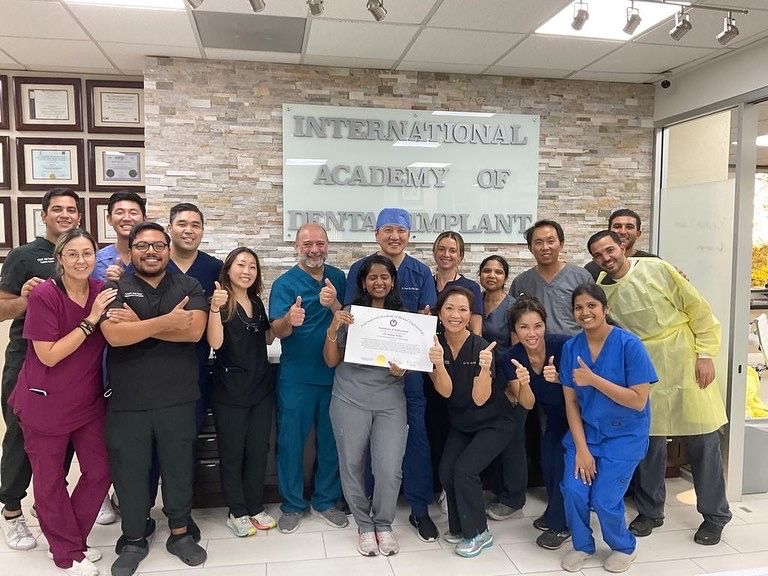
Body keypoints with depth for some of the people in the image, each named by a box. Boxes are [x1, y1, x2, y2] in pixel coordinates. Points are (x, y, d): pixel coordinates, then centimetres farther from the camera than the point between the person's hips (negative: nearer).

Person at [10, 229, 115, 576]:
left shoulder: (102, 291, -4)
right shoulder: (44, 294, -19)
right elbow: (49, 355, -21)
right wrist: (91, 320, -25)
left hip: (89, 401, 5)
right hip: (45, 404, -4)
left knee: (99, 471, 11)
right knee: (50, 480, 12)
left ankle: (72, 539, 34)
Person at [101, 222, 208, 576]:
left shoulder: (189, 287, 2)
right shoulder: (114, 288, -1)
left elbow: (194, 330, -14)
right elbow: (114, 335, -17)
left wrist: (138, 324, -15)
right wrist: (167, 321, -18)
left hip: (178, 399, 1)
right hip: (127, 401, 0)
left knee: (179, 467, 14)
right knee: (130, 471, 13)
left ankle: (180, 533, 34)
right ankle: (133, 539, 34)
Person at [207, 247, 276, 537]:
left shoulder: (257, 302, 10)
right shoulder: (219, 301, -9)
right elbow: (215, 342, -22)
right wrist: (215, 307, -35)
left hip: (261, 386, 6)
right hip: (230, 390, -6)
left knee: (258, 450, 12)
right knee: (232, 452, 7)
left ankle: (255, 507, 26)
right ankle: (236, 512, 20)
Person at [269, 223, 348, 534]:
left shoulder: (338, 279, 5)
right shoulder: (284, 283, -5)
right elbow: (277, 330, -16)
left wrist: (334, 304, -20)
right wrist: (290, 319, -40)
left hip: (333, 374, 3)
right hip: (296, 377, -3)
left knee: (330, 440, 13)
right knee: (291, 441, 5)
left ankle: (326, 500, 30)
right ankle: (292, 505, 22)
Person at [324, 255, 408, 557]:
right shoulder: (349, 314, 0)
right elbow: (331, 361, 1)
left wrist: (402, 370, -11)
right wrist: (333, 329, -15)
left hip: (390, 402, 1)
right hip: (350, 401, 0)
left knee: (390, 469, -5)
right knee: (352, 466, 8)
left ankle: (384, 524, 23)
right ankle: (364, 525, 30)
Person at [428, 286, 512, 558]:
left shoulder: (481, 347, -23)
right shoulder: (435, 345, -12)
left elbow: (480, 398, -26)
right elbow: (445, 391, -20)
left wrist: (485, 368, -43)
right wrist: (438, 363, -38)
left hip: (494, 424, -4)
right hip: (460, 424, 4)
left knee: (464, 469, -18)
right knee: (446, 471, -10)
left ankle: (478, 533, 6)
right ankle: (458, 527, 16)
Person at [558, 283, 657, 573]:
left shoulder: (629, 344, -16)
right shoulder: (571, 347, -5)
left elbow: (638, 400, -18)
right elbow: (570, 402, -2)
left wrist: (593, 380, -25)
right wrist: (581, 448, -9)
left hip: (624, 434, -3)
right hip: (584, 430, 3)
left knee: (604, 499, -9)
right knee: (573, 490, -11)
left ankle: (623, 547, 24)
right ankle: (582, 544, 19)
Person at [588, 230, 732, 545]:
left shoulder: (657, 270, -7)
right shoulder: (601, 291, 2)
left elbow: (698, 309, -4)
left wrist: (705, 354, -7)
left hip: (684, 362, -2)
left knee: (702, 439, 3)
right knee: (649, 439, 7)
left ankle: (714, 514, 20)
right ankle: (649, 511, 24)